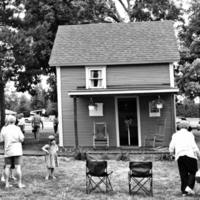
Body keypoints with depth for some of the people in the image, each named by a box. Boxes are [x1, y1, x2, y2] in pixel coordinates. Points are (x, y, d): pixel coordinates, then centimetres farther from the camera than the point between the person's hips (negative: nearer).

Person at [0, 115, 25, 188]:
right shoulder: (17, 128, -6)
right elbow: (22, 139, -7)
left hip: (7, 151, 2)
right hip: (17, 150, -2)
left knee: (7, 167, 9)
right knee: (18, 167, 0)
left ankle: (7, 183, 11)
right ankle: (20, 183, 3)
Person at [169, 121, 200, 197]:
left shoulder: (175, 135, 15)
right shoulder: (190, 134, 5)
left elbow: (171, 149, 10)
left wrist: (173, 153, 31)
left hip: (179, 156, 3)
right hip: (190, 155, -3)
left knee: (183, 174, 9)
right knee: (192, 172, 10)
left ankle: (184, 191, 7)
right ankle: (189, 187, -7)